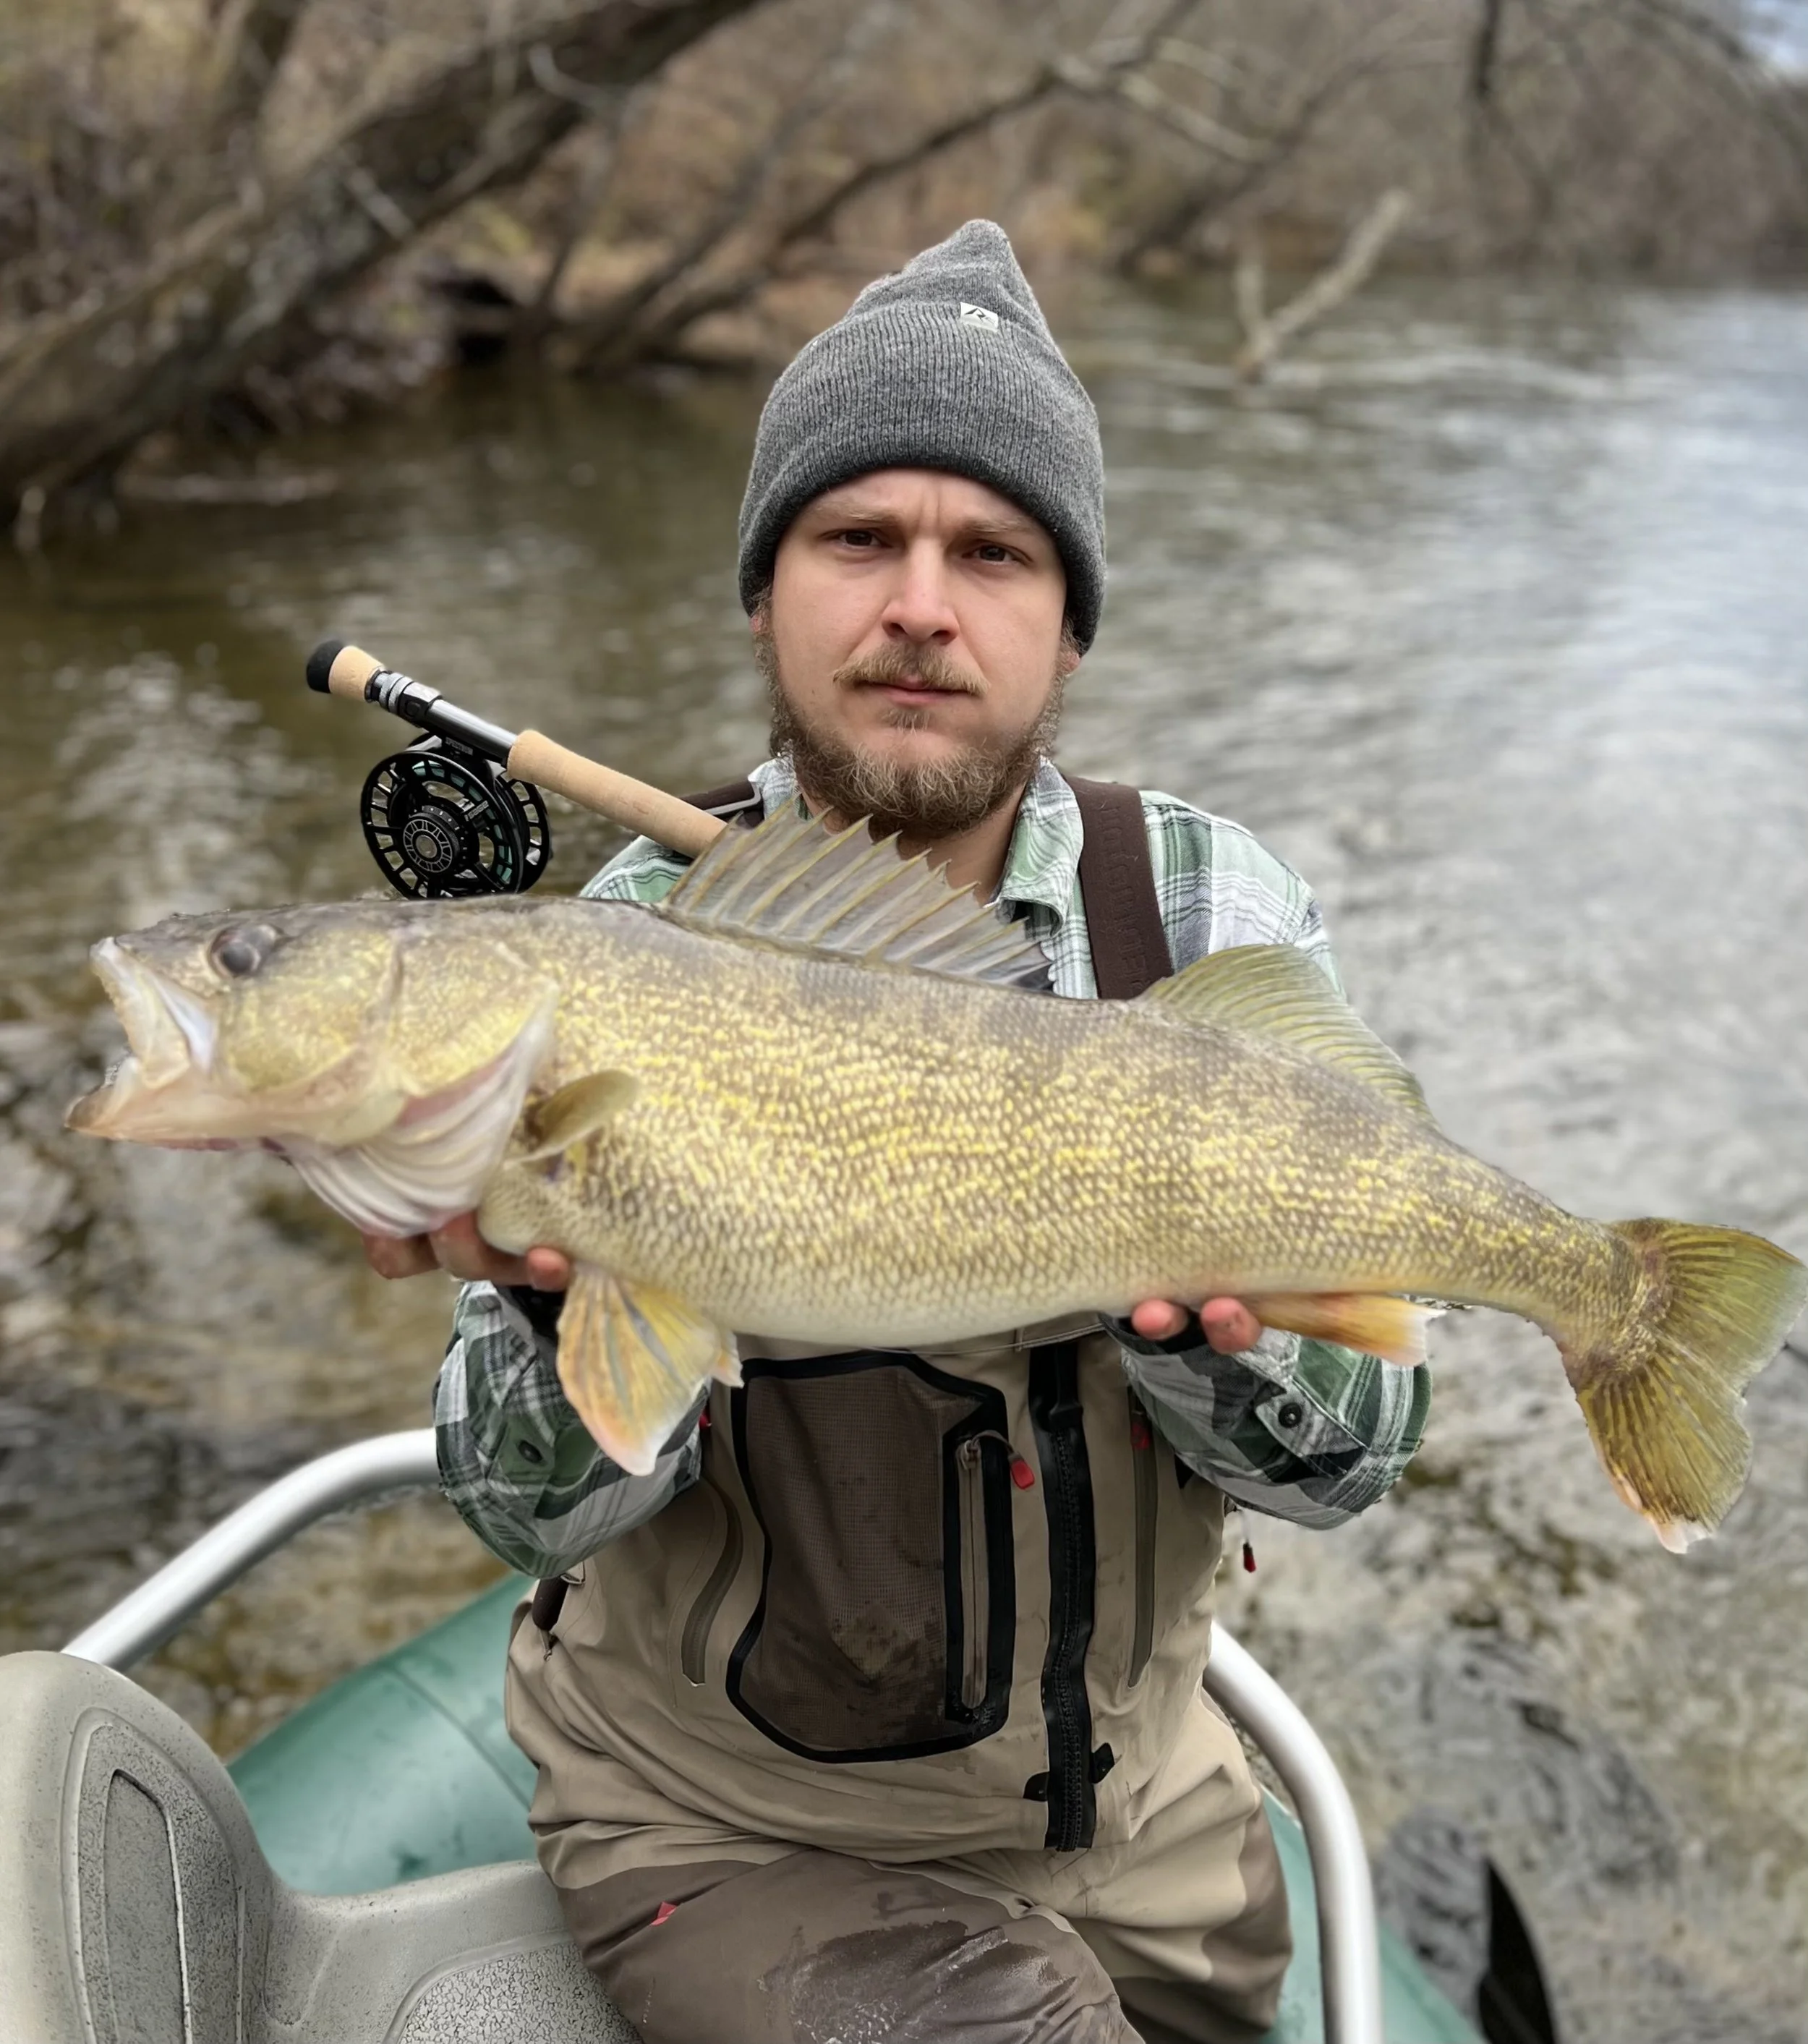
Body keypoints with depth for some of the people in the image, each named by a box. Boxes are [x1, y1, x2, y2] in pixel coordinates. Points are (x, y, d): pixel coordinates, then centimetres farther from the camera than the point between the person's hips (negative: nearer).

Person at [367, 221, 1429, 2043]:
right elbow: (539, 1515, -16)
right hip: (724, 1833, -2)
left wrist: (1210, 1317, -33)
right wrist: (564, 1293, -36)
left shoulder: (1214, 914, -11)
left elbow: (1343, 1460, -12)